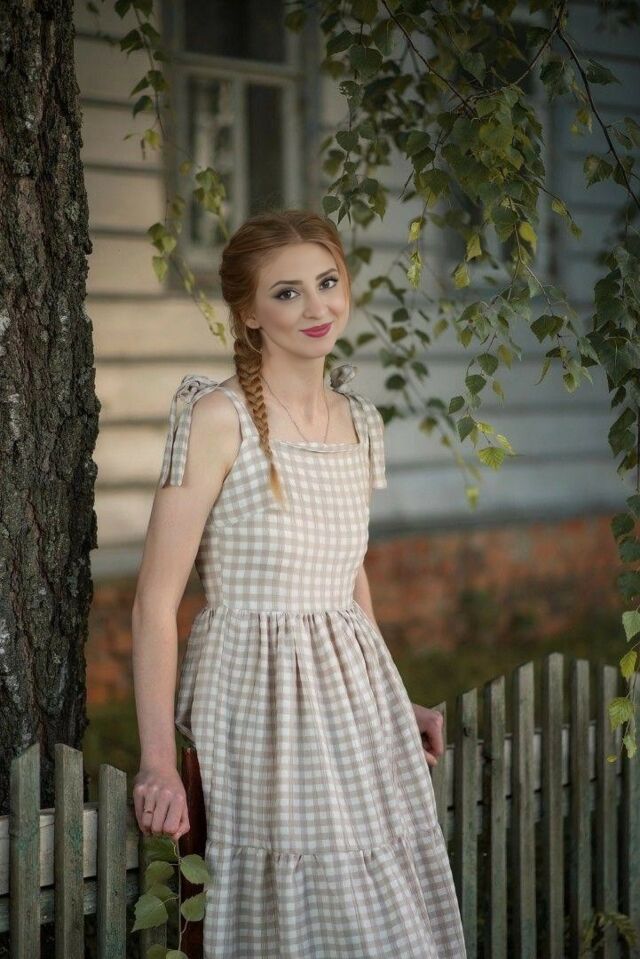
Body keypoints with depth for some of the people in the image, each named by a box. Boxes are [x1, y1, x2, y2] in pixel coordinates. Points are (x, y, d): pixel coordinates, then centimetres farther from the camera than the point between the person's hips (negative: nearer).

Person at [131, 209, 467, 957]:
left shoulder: (359, 422, 10)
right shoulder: (219, 417, -10)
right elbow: (156, 600, -12)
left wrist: (393, 702, 18)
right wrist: (157, 761, -17)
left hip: (356, 699, 6)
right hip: (259, 703, -6)